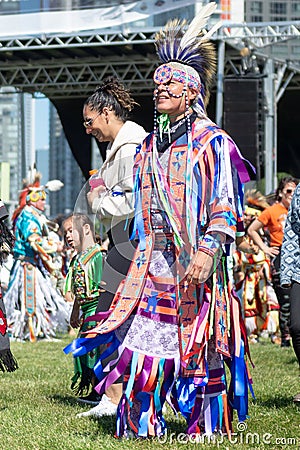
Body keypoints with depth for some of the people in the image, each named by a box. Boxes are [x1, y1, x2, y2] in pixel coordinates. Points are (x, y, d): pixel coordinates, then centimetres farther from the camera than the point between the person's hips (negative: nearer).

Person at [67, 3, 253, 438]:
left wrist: (209, 251, -22)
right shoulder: (149, 146, 16)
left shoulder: (211, 141, -4)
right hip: (157, 264, 5)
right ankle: (140, 432, 8)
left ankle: (207, 432, 11)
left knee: (202, 357, 0)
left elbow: (224, 206, -11)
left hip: (197, 268, -5)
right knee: (144, 356, 1)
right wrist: (143, 256, 18)